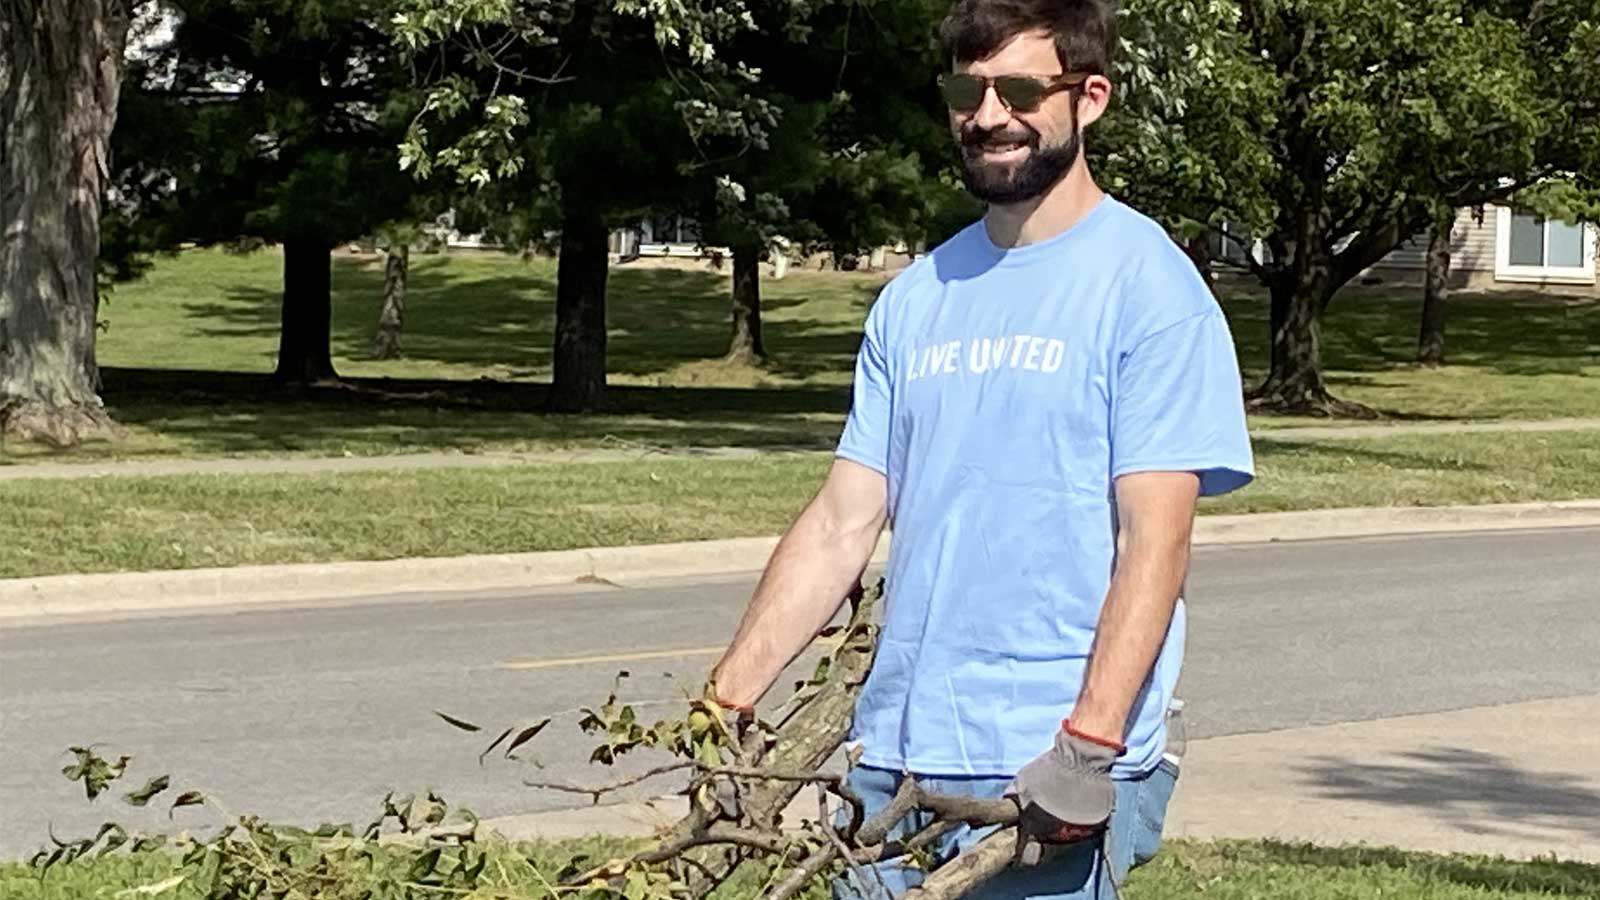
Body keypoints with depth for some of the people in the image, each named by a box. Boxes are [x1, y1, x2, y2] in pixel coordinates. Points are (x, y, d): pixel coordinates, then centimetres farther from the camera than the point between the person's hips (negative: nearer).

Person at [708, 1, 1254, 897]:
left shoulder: (1148, 285, -4)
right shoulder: (916, 299, 13)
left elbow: (1155, 541, -11)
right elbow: (843, 522, 12)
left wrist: (1087, 747, -20)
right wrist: (726, 703, 4)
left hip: (1049, 783, -5)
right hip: (895, 758, 5)